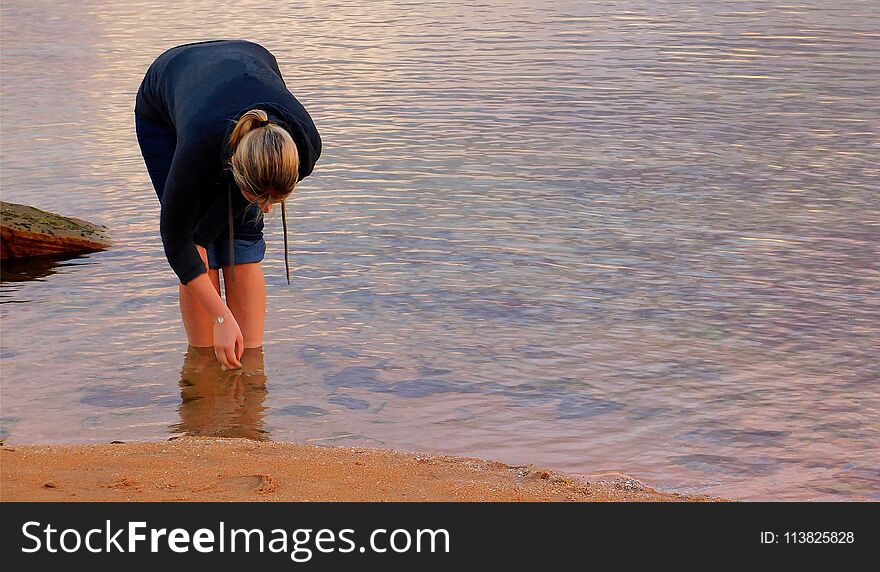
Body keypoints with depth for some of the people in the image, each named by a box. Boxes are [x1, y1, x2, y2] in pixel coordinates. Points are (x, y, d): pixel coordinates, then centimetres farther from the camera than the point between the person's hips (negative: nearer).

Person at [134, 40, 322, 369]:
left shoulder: (305, 145, -37)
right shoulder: (198, 149, -44)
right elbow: (176, 239, -30)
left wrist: (202, 237, -14)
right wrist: (221, 317, -30)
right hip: (162, 112, -2)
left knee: (243, 236, -10)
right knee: (198, 254, -12)